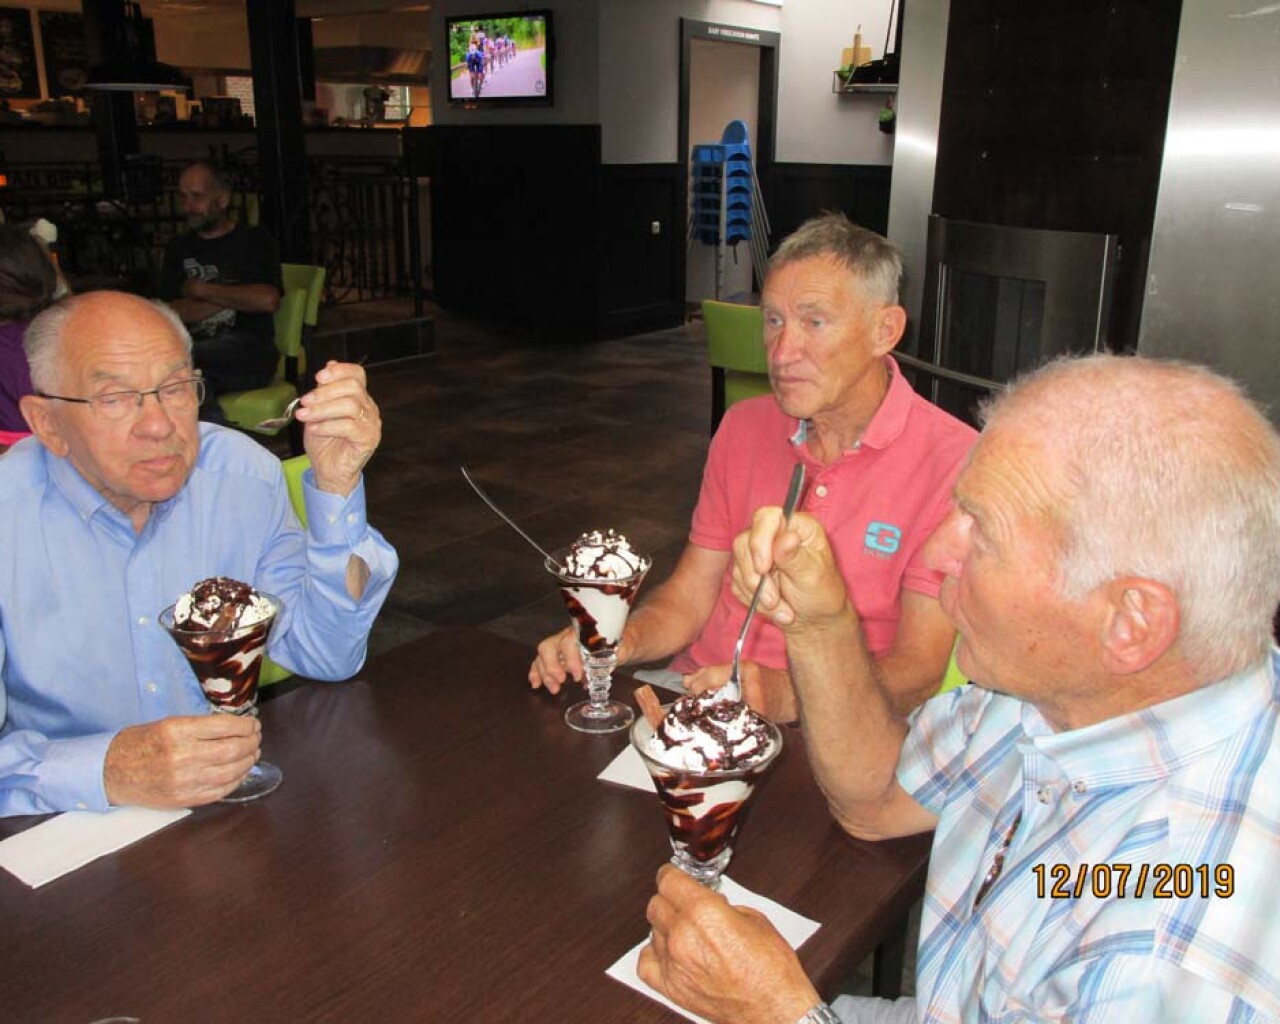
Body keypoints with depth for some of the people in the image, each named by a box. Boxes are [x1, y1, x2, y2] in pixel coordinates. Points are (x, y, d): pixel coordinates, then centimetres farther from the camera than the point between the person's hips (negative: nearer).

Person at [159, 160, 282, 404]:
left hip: (250, 354, -2)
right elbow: (171, 313, 7)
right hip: (198, 351, 3)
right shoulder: (178, 247, 21)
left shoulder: (255, 241, 12)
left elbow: (268, 301, -8)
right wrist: (235, 298, -1)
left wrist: (202, 290, 1)